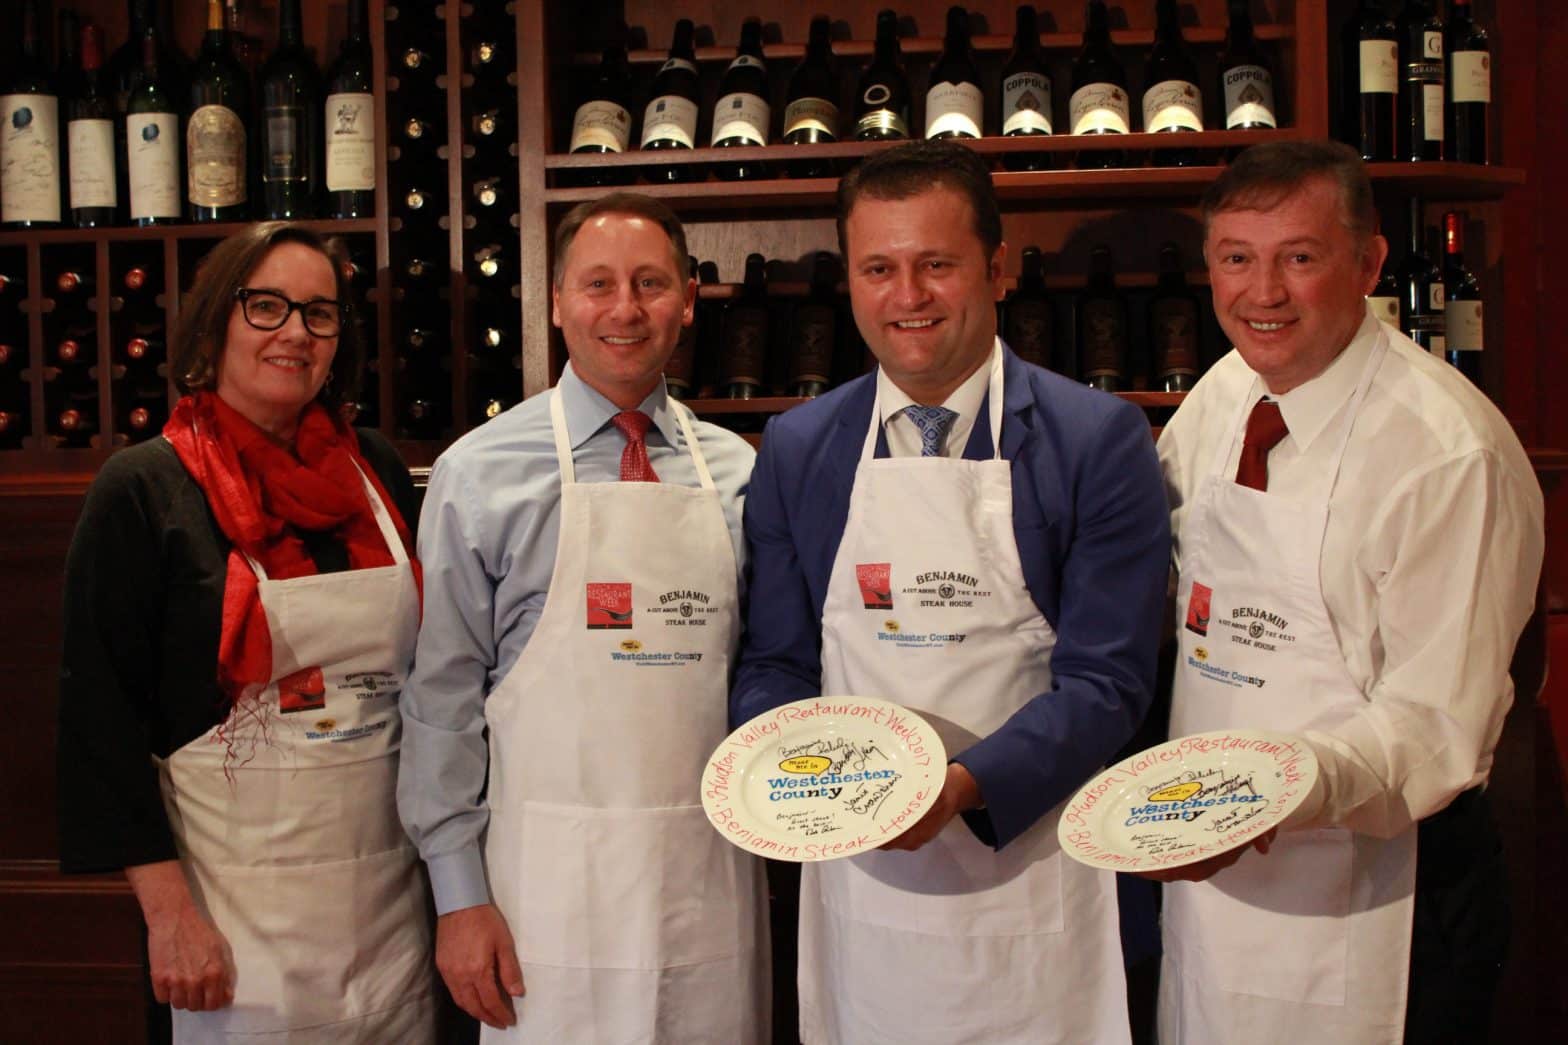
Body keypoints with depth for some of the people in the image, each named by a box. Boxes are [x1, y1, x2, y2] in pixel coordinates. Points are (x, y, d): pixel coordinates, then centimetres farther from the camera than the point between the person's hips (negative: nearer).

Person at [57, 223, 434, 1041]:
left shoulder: (375, 470, 6)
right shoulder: (143, 491, -7)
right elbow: (101, 713, -8)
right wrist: (168, 911, -13)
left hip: (389, 889, 4)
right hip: (237, 908, -4)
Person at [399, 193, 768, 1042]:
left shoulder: (736, 471, 6)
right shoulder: (480, 476, -2)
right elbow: (442, 694, -3)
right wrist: (459, 894, -5)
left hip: (711, 877, 3)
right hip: (552, 882, -2)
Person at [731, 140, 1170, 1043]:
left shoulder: (1100, 440, -5)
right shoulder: (795, 449, 5)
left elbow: (1108, 676, -10)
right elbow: (776, 662, 9)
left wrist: (963, 783, -23)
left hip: (1030, 880, -2)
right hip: (854, 878, 3)